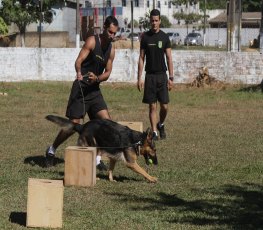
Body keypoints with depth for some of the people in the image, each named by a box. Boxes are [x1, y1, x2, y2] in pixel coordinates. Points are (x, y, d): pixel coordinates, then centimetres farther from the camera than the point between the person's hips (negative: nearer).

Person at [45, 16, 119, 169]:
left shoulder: (111, 50, 7)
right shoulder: (92, 41, -11)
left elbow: (107, 73, 6)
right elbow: (79, 60, -21)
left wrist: (97, 78, -16)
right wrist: (79, 73, -43)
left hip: (95, 89, 6)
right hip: (81, 87, -6)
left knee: (106, 121, -9)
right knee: (74, 125, -6)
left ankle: (97, 158, 0)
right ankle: (52, 150, 16)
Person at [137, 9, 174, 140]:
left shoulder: (164, 37, 2)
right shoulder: (145, 37, 3)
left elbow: (169, 58, 3)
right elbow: (141, 58, 5)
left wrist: (171, 78, -3)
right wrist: (139, 78, 0)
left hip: (162, 75, 0)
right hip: (150, 75, 0)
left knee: (164, 106, -2)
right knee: (152, 106, -1)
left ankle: (161, 125, 24)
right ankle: (154, 132, 6)